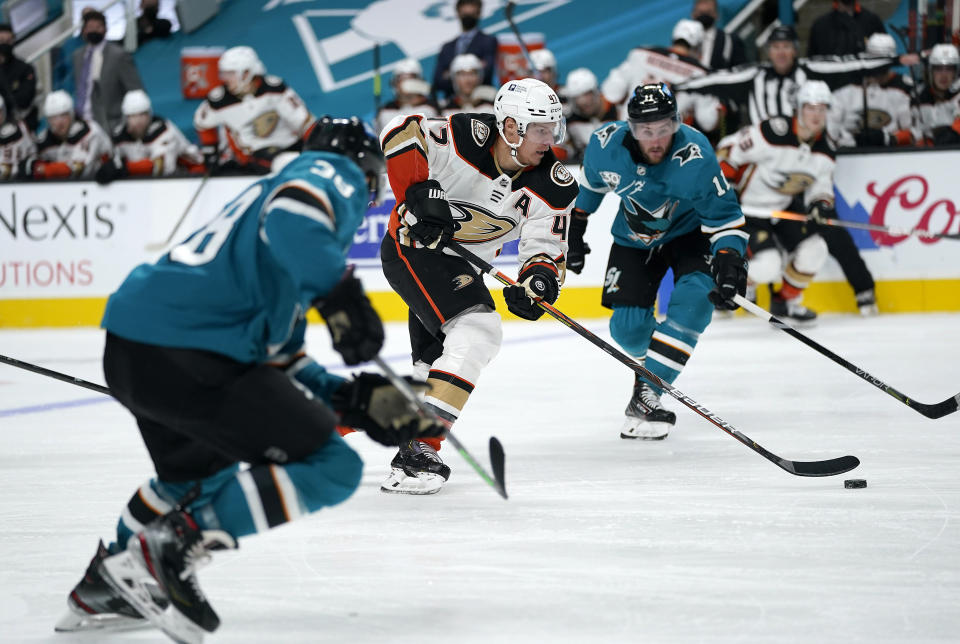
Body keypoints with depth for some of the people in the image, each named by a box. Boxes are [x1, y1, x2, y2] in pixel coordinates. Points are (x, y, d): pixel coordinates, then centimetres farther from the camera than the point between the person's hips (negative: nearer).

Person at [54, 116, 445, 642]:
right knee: (330, 467, -5)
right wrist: (342, 293, -23)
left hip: (126, 350, 10)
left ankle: (103, 589, 43)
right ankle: (173, 546, -10)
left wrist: (354, 399, 21)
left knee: (199, 470, 36)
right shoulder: (336, 175, 7)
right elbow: (292, 214, -21)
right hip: (187, 353, -10)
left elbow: (280, 361, 26)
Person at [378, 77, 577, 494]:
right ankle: (417, 450, -28)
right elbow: (401, 133, -22)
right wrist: (420, 192, -30)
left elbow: (545, 249, -11)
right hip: (413, 246, -8)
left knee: (434, 358, 17)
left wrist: (539, 279, -33)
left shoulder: (553, 187, -11)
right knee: (477, 331, -24)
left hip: (459, 264, 8)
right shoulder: (466, 136, -25)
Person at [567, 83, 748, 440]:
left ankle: (646, 393, -26)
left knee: (694, 300, -28)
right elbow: (590, 182, 2)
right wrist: (575, 229, 9)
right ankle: (651, 357, 33)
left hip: (689, 231, -2)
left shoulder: (695, 156, -32)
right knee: (627, 327, -6)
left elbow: (725, 216, -22)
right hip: (635, 237, 3)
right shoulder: (606, 143, -23)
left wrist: (729, 260, -38)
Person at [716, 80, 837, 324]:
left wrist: (822, 205, -19)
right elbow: (729, 149, -20)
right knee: (767, 265, -22)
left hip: (784, 209, 7)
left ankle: (786, 302, 17)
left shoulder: (826, 151, -5)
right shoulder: (775, 133, -27)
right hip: (747, 208, -7)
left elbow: (820, 185, 4)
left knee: (814, 250, -6)